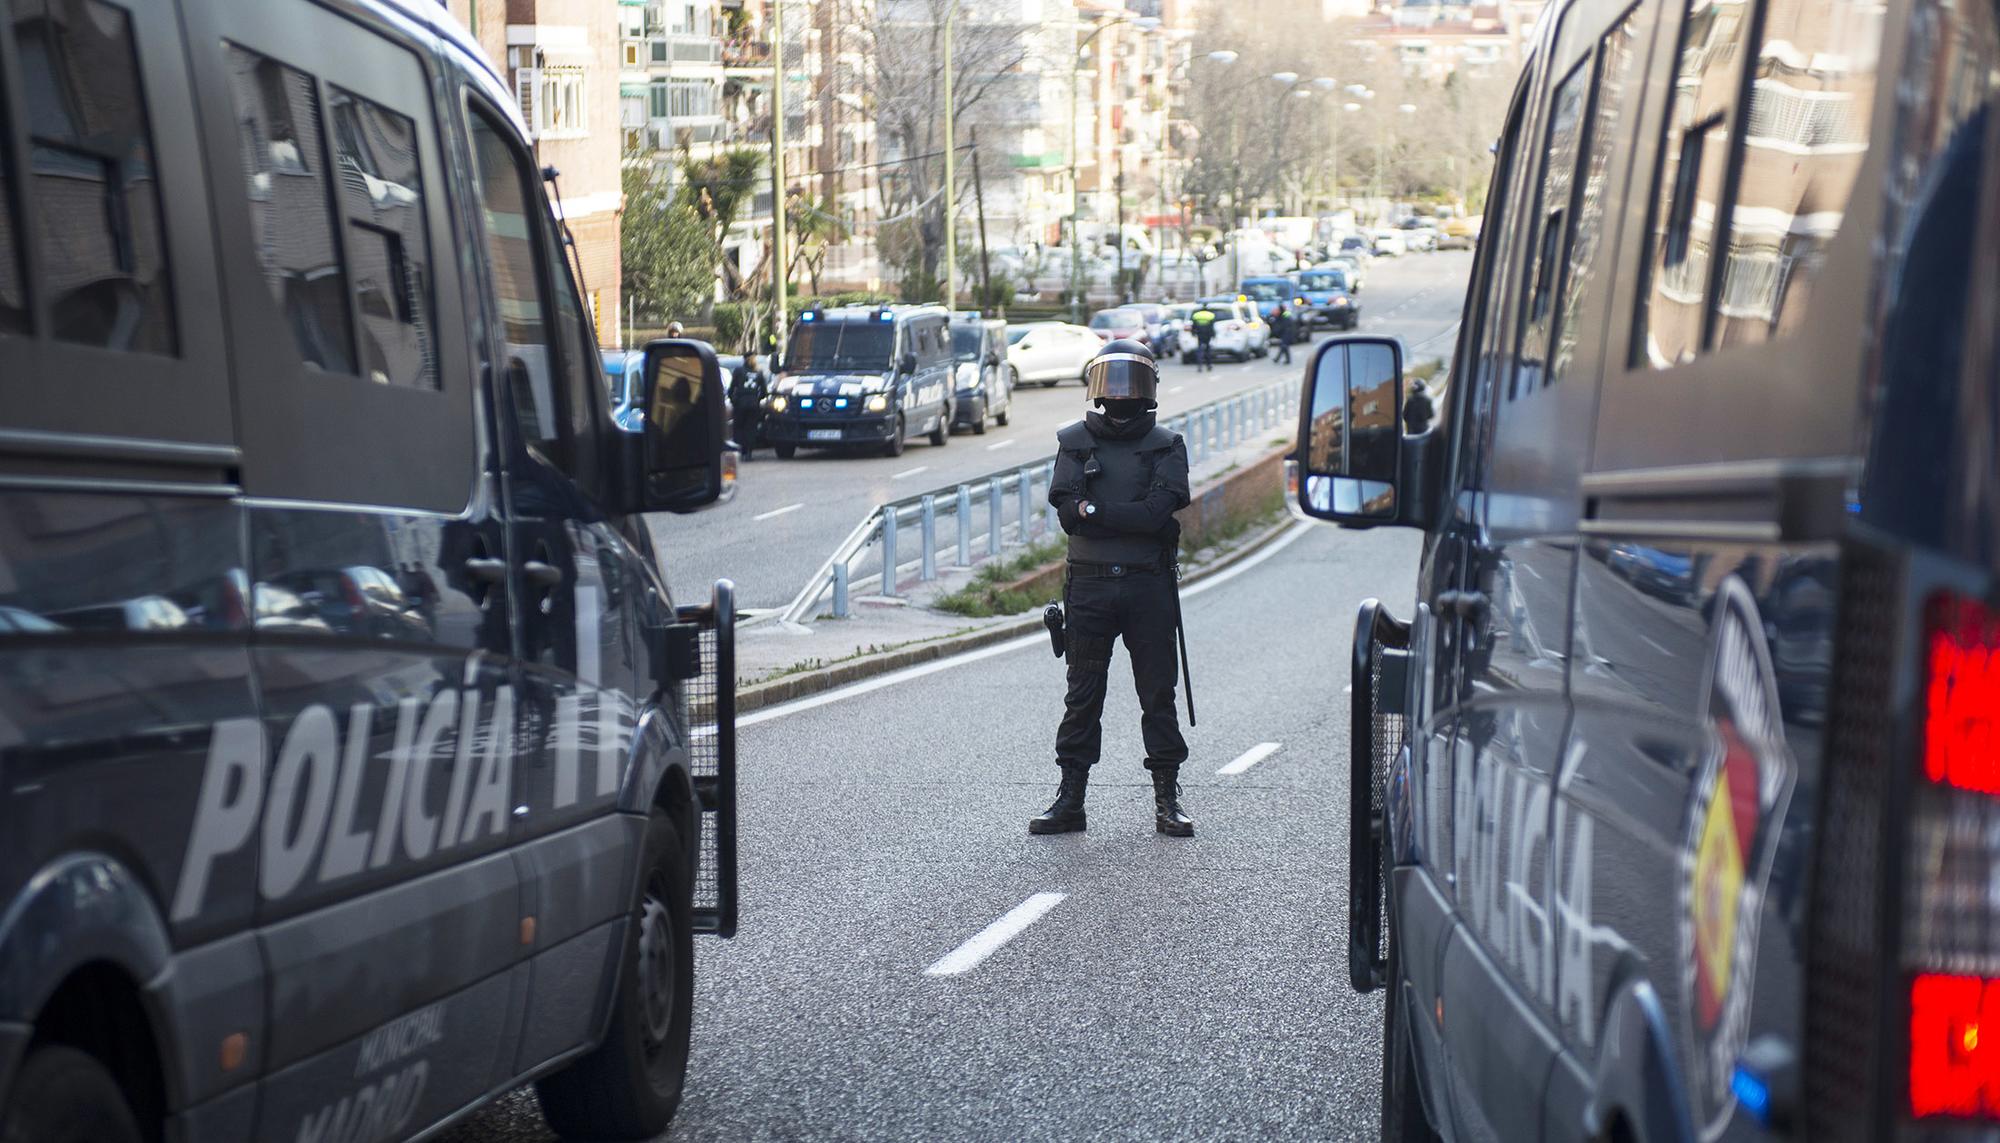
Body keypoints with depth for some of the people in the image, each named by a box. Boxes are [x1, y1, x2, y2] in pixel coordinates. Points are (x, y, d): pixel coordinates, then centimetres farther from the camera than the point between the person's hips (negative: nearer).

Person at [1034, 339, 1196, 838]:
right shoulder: (1075, 442, 8)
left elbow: (1160, 509, -11)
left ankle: (1168, 798, 10)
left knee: (1158, 694, 4)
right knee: (1083, 696, 5)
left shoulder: (1166, 446, 5)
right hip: (1089, 586, 1)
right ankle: (1070, 799, 10)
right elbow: (1066, 511, -7)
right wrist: (1137, 520, -13)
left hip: (1149, 587, -1)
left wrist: (1094, 508, -12)